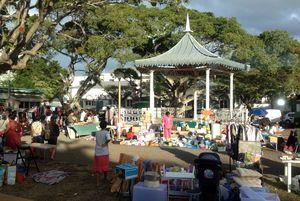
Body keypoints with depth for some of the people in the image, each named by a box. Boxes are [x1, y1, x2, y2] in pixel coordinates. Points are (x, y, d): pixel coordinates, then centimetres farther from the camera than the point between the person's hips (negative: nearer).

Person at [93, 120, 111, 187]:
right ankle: (105, 178, 36)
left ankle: (98, 182, 3)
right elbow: (108, 139, -31)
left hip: (97, 153, 2)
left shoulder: (97, 133, 1)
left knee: (97, 167, 7)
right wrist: (105, 143, -14)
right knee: (105, 166, 18)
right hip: (105, 153, -2)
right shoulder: (106, 132, -12)